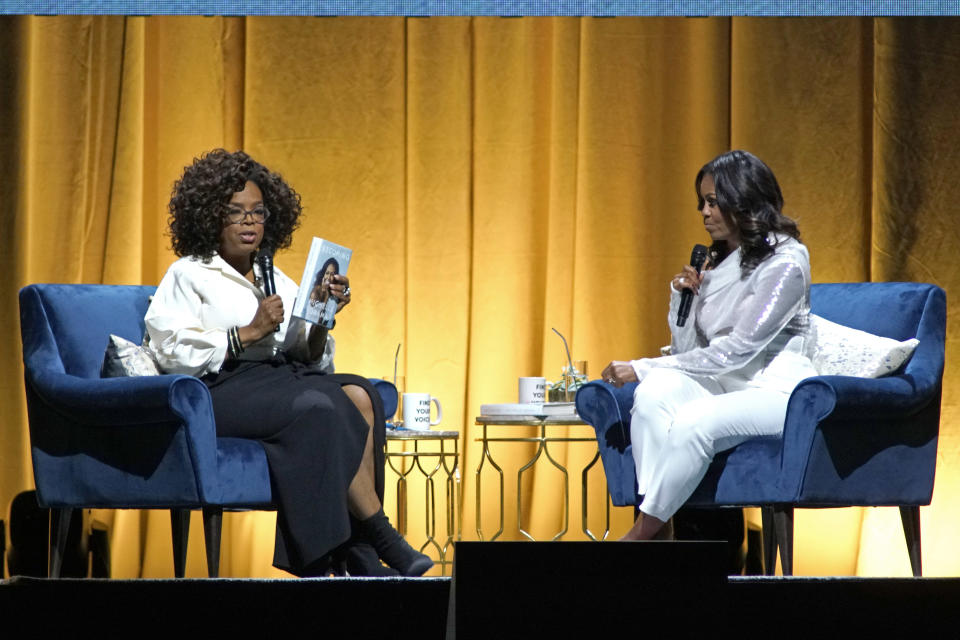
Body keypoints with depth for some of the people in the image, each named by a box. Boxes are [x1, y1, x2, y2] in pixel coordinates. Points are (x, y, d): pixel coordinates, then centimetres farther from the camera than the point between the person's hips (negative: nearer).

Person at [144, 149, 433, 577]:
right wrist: (248, 333, -12)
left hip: (281, 378, 6)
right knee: (319, 405, -32)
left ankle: (358, 555, -32)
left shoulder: (277, 281, 25)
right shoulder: (187, 276, 9)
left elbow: (310, 358, 16)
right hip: (220, 391, -6)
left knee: (359, 395, -25)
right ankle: (384, 540, -28)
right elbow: (172, 353, -8)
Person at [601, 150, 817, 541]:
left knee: (691, 422, -35)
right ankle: (658, 532, -38)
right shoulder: (715, 264, 18)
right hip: (719, 386, 7)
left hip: (774, 390, -7)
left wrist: (642, 369, -15)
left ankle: (642, 533, -26)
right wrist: (682, 297, -2)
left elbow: (737, 350, -16)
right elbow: (688, 351, 17)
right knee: (653, 394, -27)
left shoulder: (785, 263, -8)